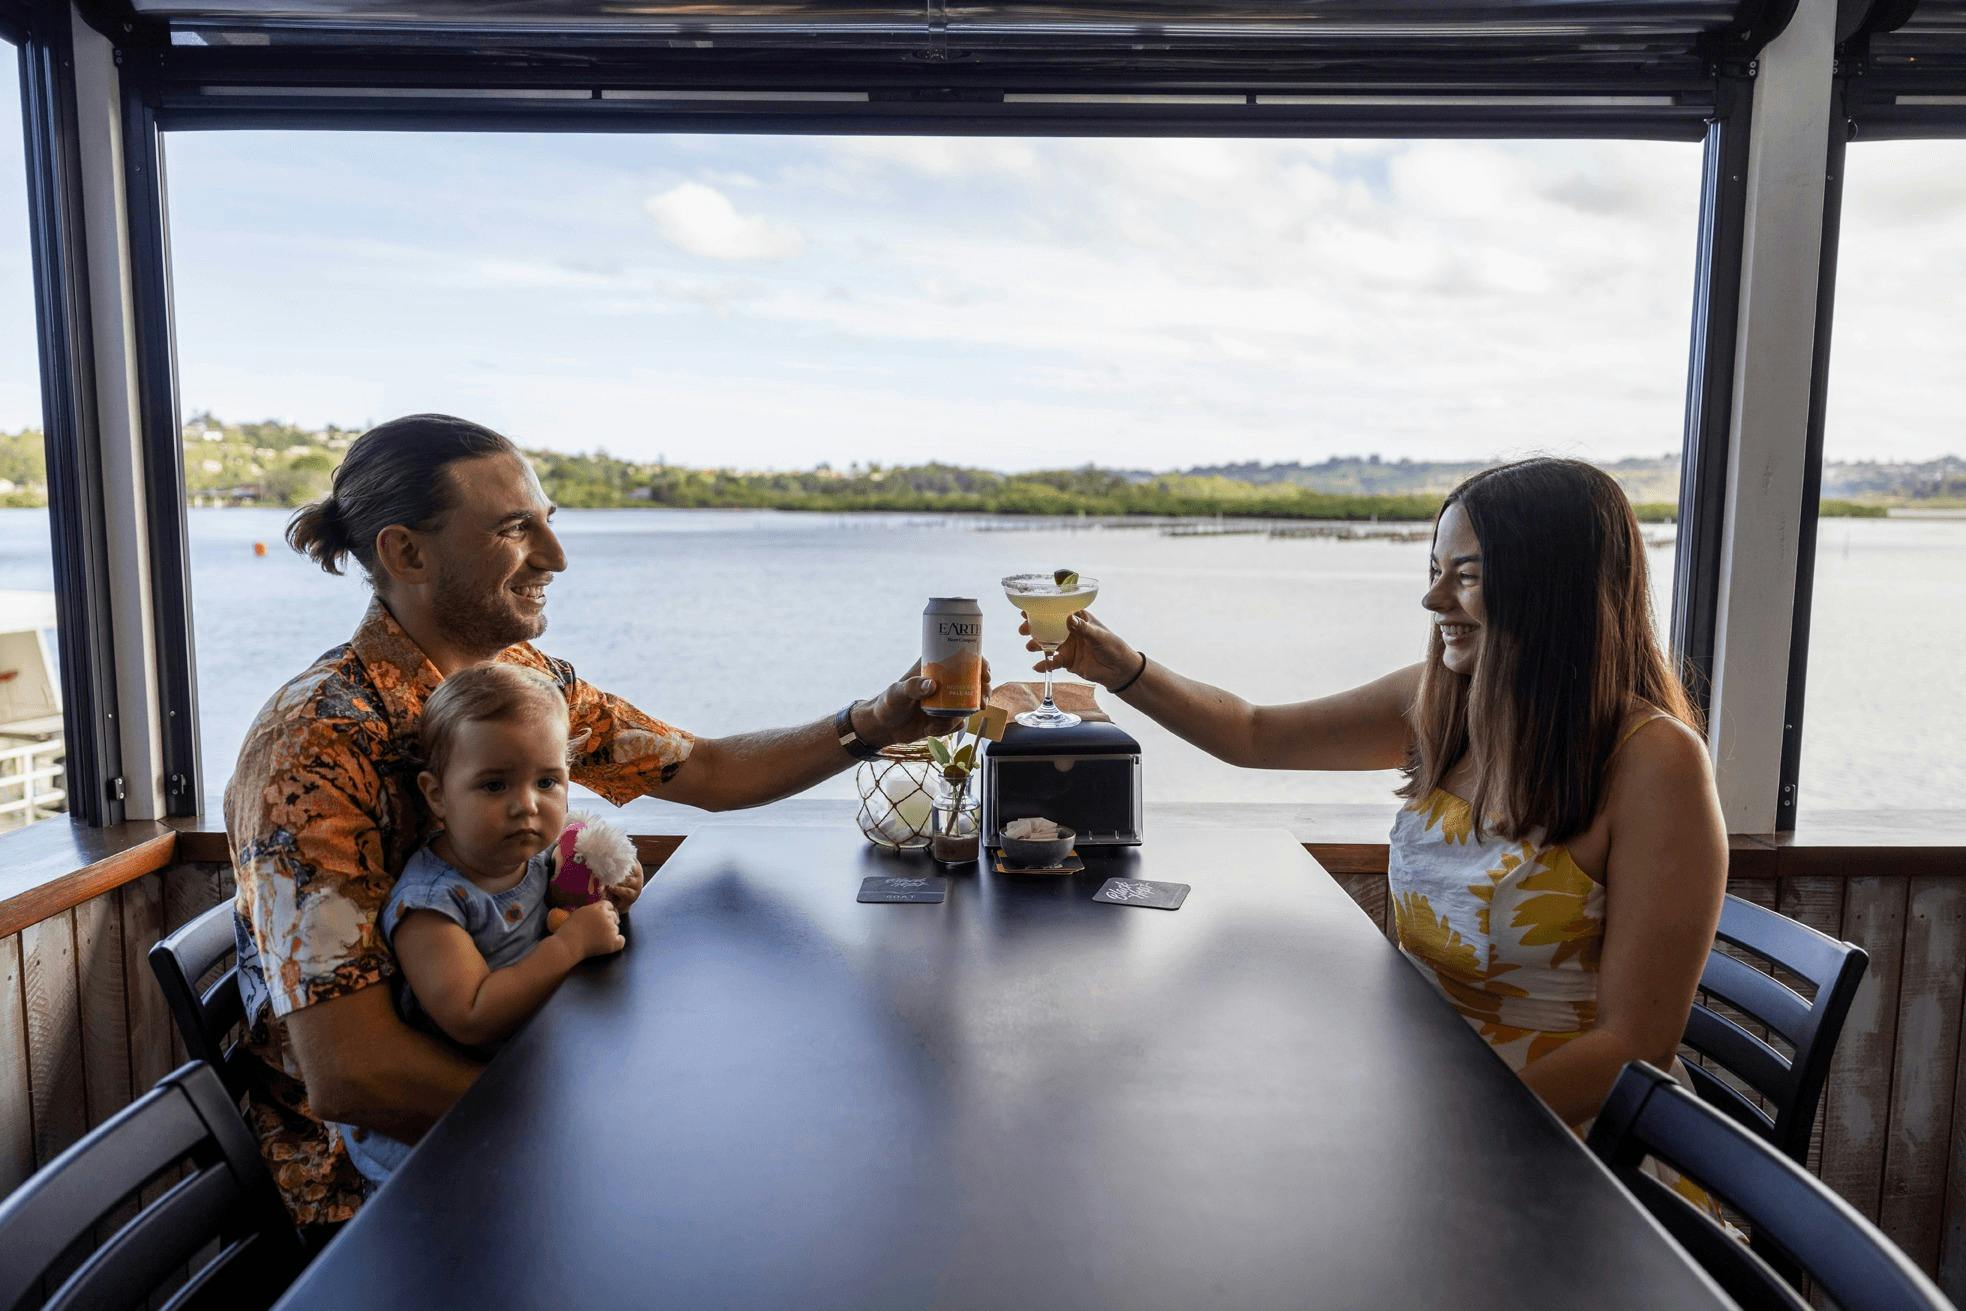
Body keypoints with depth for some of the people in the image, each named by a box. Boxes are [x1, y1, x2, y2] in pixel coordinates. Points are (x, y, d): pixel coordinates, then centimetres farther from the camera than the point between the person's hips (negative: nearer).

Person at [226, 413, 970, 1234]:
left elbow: (708, 772, 7)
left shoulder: (524, 677, -1)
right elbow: (347, 1074, -27)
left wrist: (876, 723, -6)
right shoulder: (316, 752, -24)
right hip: (372, 1173, -6)